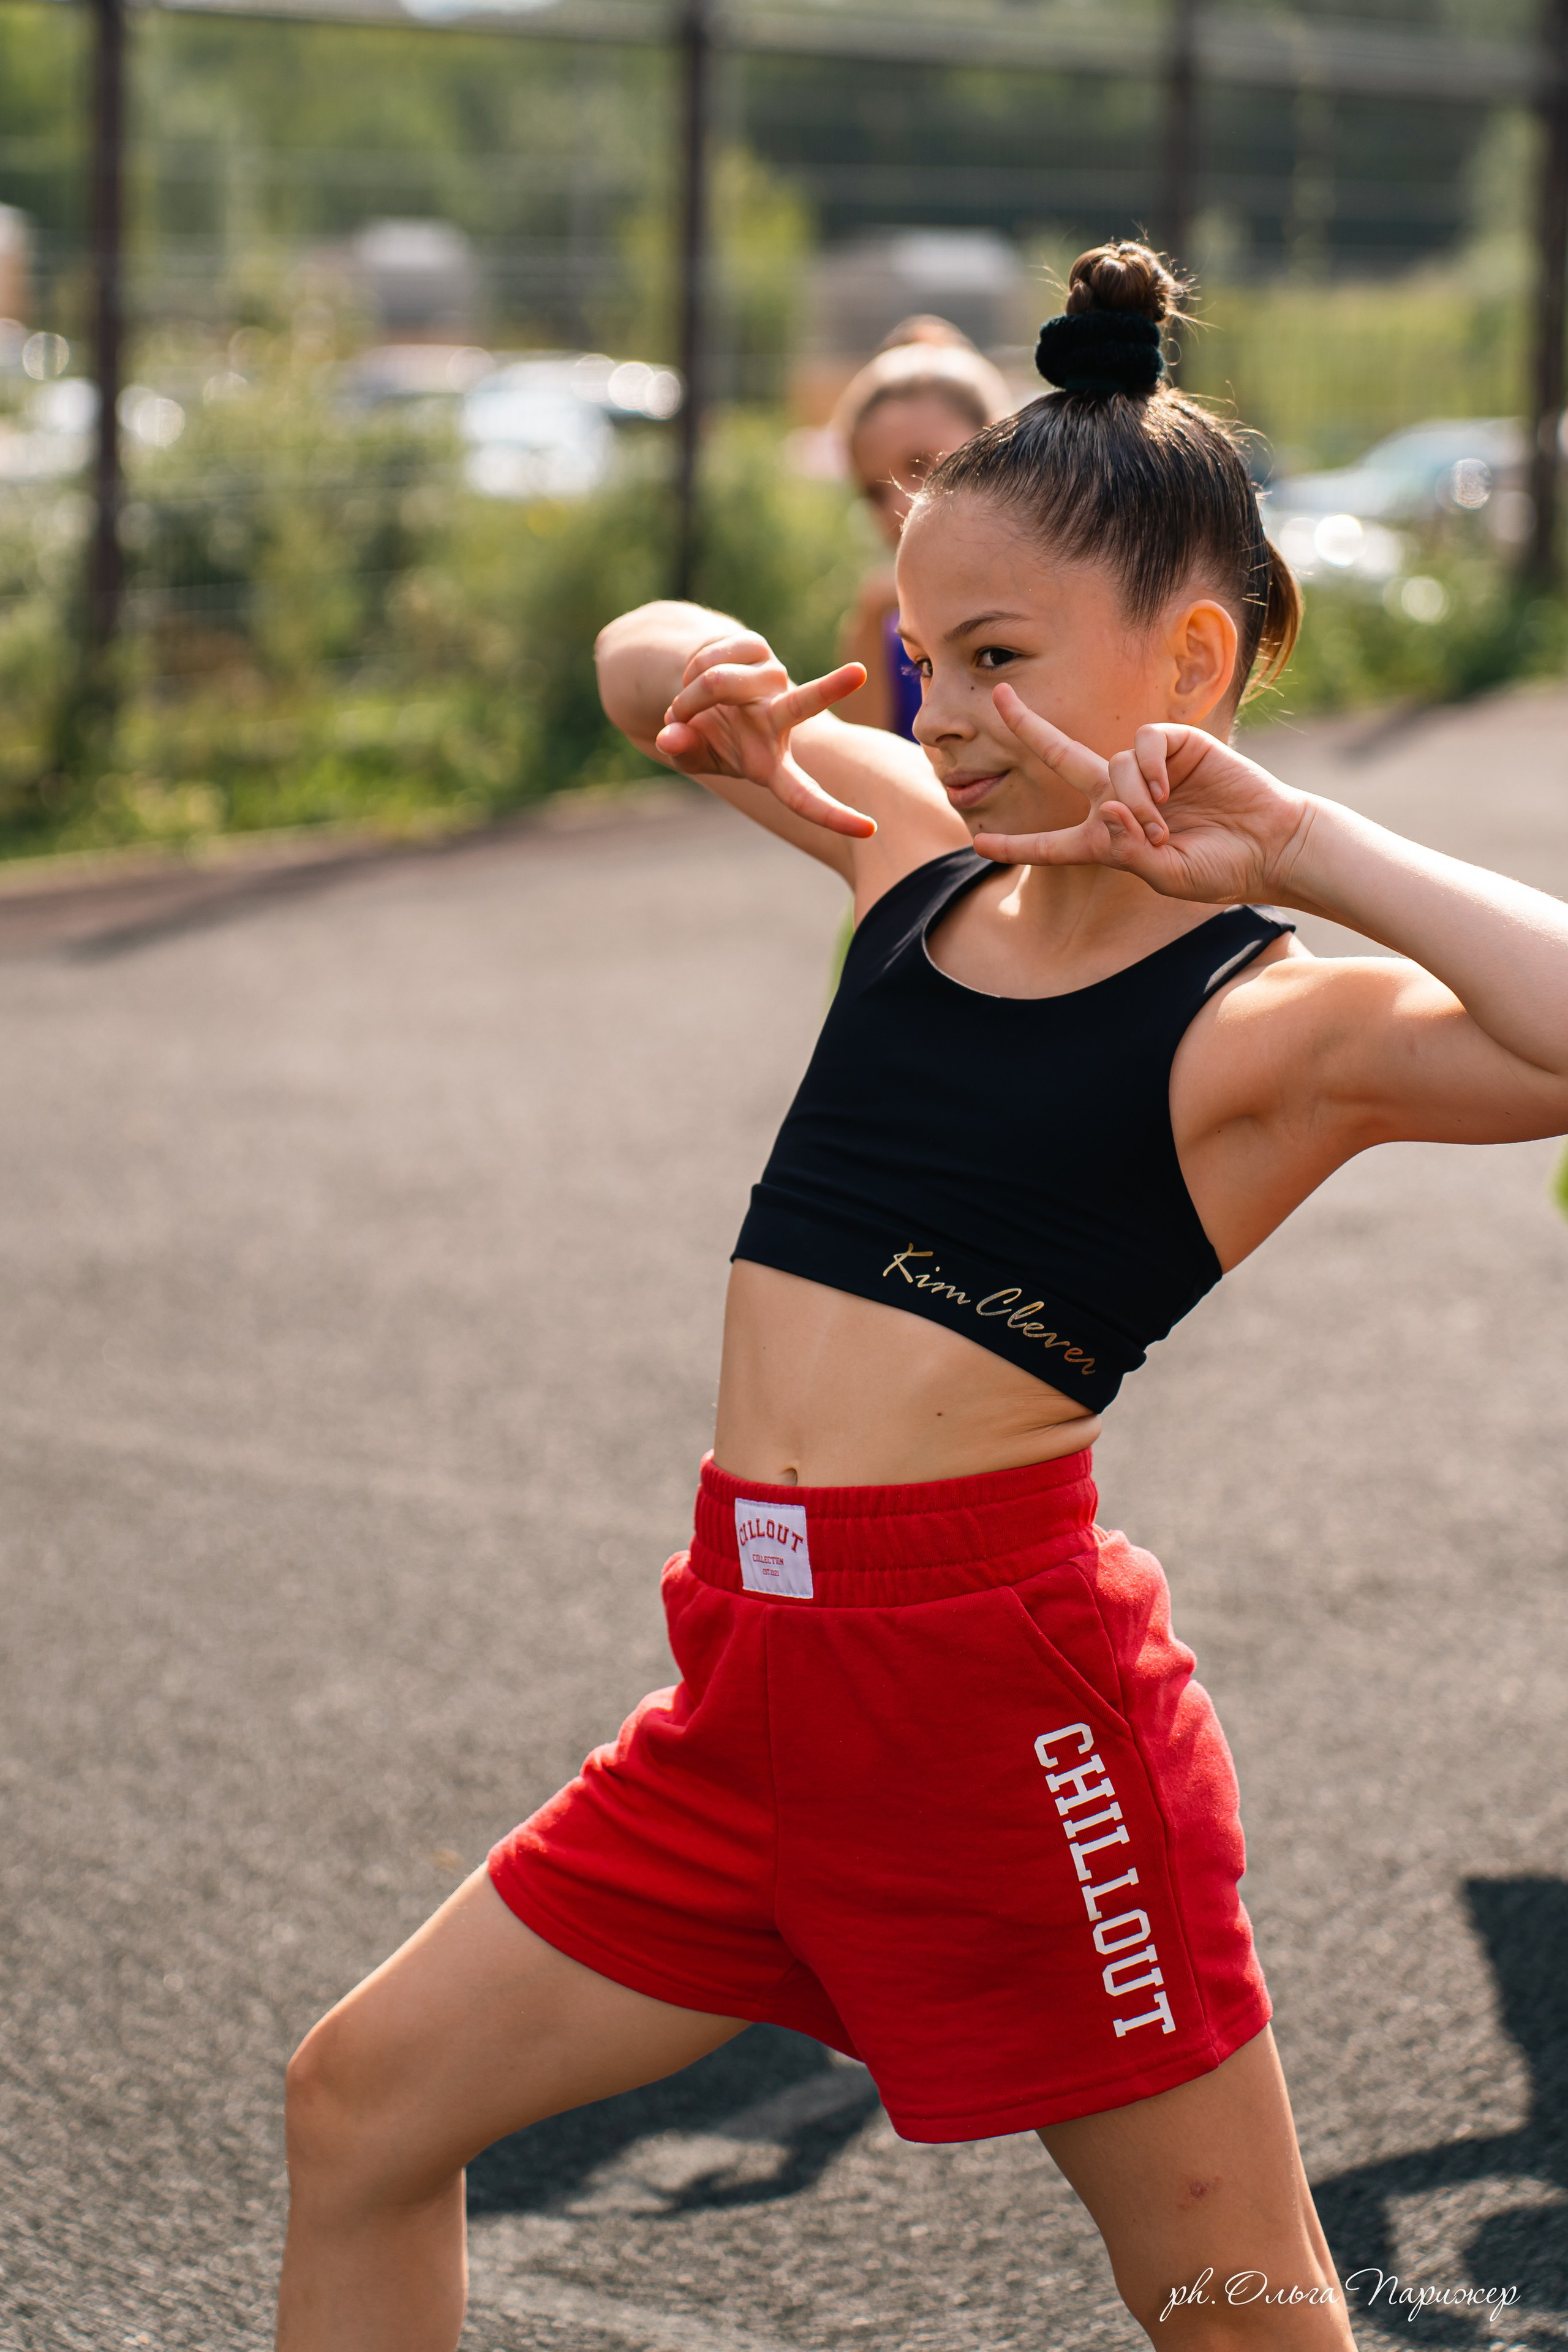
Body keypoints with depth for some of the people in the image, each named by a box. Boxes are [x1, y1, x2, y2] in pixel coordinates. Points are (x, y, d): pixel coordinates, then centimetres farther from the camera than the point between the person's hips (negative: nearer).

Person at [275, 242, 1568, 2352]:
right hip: (765, 1678, 7)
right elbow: (647, 652, 25)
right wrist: (713, 691, 2)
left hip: (1002, 1687, -7)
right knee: (365, 2108, 12)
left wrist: (1299, 846, -25)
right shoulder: (921, 853, 8)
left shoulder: (1266, 1023, -12)